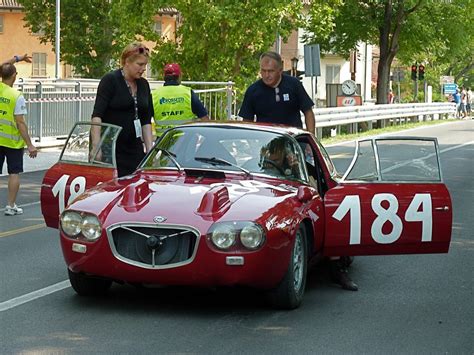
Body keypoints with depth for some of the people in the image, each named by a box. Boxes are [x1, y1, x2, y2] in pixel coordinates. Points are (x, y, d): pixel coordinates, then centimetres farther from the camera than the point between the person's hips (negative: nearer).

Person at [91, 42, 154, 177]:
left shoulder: (143, 85, 12)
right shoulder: (110, 80, -7)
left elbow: (146, 121, 14)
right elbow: (97, 115, -15)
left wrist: (149, 149, 5)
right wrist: (96, 147, -23)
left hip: (133, 149, 6)